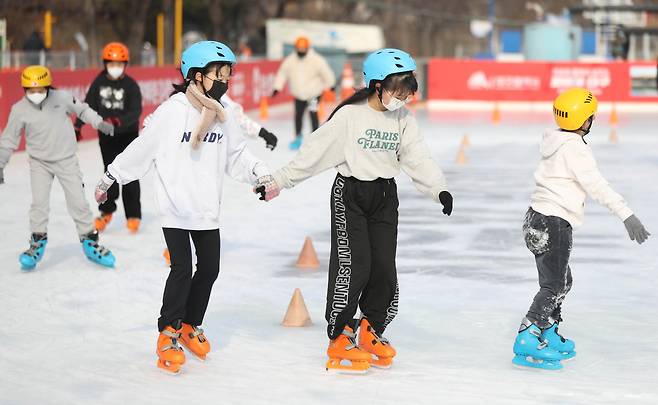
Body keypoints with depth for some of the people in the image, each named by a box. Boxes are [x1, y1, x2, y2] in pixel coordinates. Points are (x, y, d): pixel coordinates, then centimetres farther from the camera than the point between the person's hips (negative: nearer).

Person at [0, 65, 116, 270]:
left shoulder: (62, 98, -13)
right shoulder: (20, 110, -11)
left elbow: (81, 109, 7)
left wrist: (99, 123, 1)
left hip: (67, 160, 0)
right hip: (40, 163, 0)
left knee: (78, 201, 1)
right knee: (39, 202, -10)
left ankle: (90, 240, 15)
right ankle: (38, 243, 6)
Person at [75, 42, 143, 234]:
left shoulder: (131, 85, -14)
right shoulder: (99, 83, -4)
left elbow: (135, 112, -23)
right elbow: (88, 105, 1)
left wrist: (119, 121, -39)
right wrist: (78, 126, -6)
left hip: (128, 134, -3)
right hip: (106, 135, 3)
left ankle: (133, 215, 7)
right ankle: (107, 211, 25)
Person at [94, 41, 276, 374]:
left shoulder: (223, 115, 3)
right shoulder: (172, 111, -15)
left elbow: (237, 155, 14)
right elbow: (142, 149, -7)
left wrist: (261, 176, 2)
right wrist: (109, 179, -2)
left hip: (207, 209, 6)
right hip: (175, 207, -6)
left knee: (209, 269, 9)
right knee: (182, 269, -10)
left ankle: (190, 326, 29)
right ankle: (168, 333, 6)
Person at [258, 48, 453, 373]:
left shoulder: (403, 119, 3)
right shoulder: (350, 115, -12)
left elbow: (417, 157, 1)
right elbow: (315, 152, -10)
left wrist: (439, 188, -13)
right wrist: (280, 180, -10)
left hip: (385, 197, 5)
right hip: (350, 194, -5)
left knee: (384, 267, 2)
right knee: (353, 265, -10)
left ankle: (371, 331, 21)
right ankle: (339, 339, 1)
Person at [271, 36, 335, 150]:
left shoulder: (316, 60, -19)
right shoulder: (290, 61, -10)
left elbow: (326, 72, -8)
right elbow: (282, 73, -1)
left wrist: (330, 85, 2)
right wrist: (277, 87, -4)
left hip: (314, 92, -3)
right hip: (298, 94, 4)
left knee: (313, 113, -12)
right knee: (298, 114, 10)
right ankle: (298, 137, 27)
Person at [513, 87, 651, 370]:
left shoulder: (557, 141, 11)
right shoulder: (573, 149, -18)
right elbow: (596, 186, -23)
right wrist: (626, 215, -23)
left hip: (539, 218, 10)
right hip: (553, 223, -10)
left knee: (562, 281, 20)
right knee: (553, 286, -9)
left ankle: (549, 337, 28)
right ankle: (526, 344, -14)